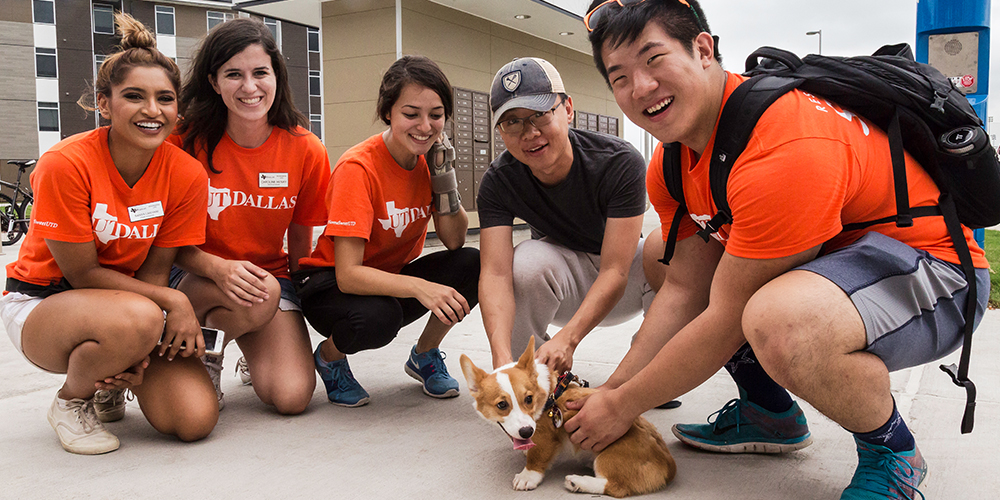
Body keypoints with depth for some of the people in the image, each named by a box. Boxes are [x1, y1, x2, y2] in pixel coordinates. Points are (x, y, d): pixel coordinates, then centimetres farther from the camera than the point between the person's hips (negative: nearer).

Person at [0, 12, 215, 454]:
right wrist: (173, 301, -24)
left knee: (195, 419, -18)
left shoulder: (187, 176, -12)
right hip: (42, 302, -3)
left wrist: (138, 353, -21)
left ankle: (109, 382, 15)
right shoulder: (65, 164, -21)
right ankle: (71, 398, -4)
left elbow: (154, 271, -7)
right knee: (137, 318, -39)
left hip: (131, 299, 4)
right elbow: (82, 273, -16)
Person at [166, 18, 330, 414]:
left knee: (292, 397, -18)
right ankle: (205, 354, -1)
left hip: (272, 274, 2)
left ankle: (255, 354, 19)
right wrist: (219, 268, -27)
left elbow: (300, 239, 4)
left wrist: (298, 302, 1)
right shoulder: (187, 140, -12)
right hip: (190, 276, -1)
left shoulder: (305, 150, -8)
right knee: (258, 297, -37)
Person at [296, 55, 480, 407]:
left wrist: (443, 174, -20)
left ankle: (424, 355, 6)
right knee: (377, 317, -39)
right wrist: (419, 287, -45)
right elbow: (348, 274, -31)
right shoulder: (359, 167, -25)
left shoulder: (429, 160, -5)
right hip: (331, 283, -5)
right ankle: (329, 356, 0)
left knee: (473, 265, -20)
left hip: (393, 277, 6)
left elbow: (454, 242, -9)